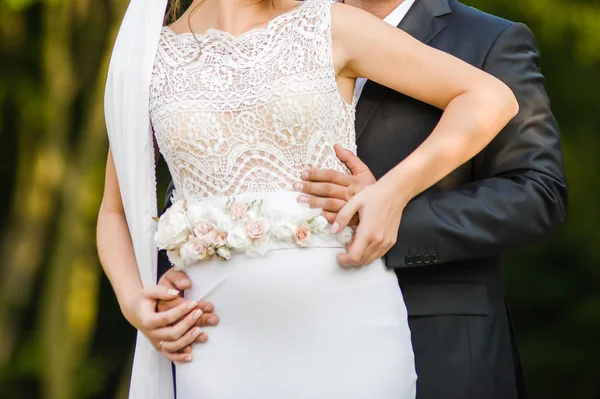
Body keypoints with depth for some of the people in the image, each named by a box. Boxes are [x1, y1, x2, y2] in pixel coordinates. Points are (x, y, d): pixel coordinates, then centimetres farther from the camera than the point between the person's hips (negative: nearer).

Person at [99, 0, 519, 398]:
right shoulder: (146, 59, 8)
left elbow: (491, 98, 2)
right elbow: (117, 212, 16)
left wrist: (396, 191, -11)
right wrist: (133, 303, -3)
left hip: (347, 328, -1)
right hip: (224, 341, 1)